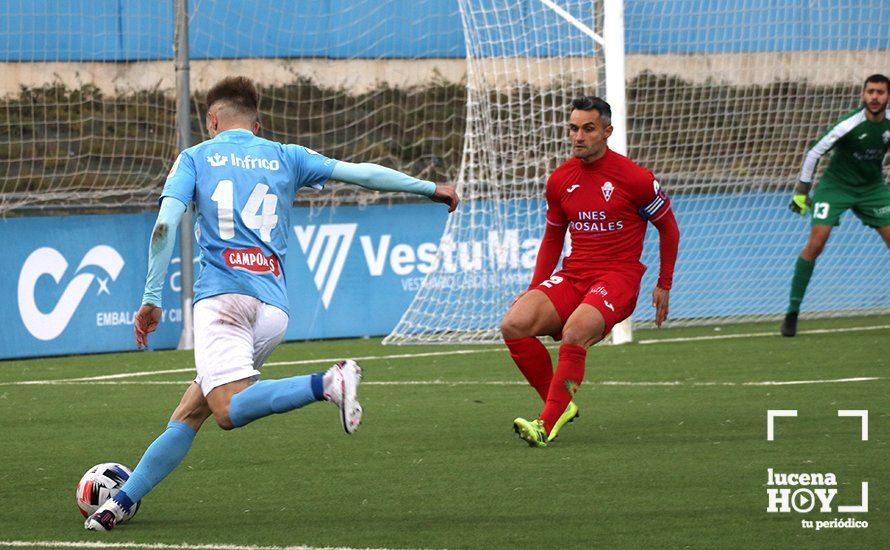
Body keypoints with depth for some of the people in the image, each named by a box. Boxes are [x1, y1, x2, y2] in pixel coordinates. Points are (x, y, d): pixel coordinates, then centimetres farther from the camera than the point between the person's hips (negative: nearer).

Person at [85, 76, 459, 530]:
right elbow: (361, 173, 18)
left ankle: (327, 383, -37)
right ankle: (124, 500, 6)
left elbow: (165, 225, -1)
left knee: (229, 410, -22)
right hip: (274, 309, 5)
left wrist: (151, 300, 2)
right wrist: (432, 189, 28)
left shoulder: (196, 158, 13)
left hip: (223, 296, -5)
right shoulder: (285, 158, 19)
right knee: (189, 415, 10)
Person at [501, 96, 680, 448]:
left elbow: (668, 228, 6)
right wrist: (535, 289, 11)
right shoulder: (560, 180, 8)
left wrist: (664, 287, 5)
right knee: (513, 325, -18)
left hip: (618, 276, -6)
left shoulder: (634, 178, -6)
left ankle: (548, 424, -30)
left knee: (575, 332, -35)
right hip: (572, 275, 6)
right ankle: (561, 404, -5)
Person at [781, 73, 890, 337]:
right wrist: (802, 191, -14)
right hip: (836, 185, -4)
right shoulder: (850, 124, -23)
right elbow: (814, 153, -16)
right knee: (815, 244, -15)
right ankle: (792, 312, -6)